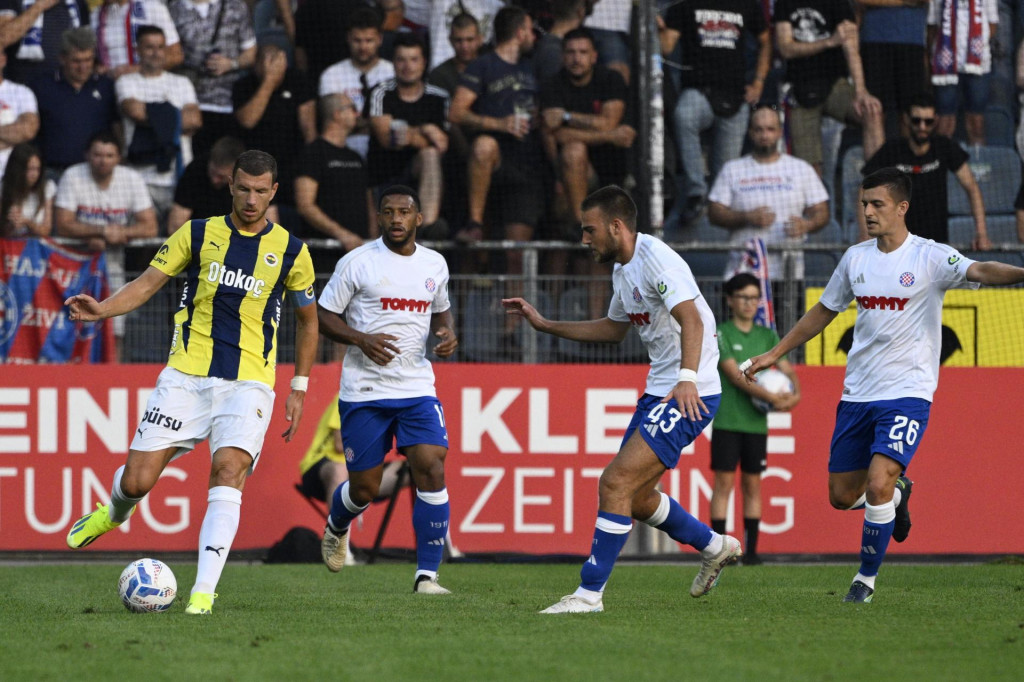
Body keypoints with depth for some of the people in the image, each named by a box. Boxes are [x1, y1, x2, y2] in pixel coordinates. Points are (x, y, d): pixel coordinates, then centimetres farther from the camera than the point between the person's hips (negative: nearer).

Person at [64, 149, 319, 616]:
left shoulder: (290, 252, 4)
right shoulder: (198, 235, 4)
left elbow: (307, 318, 16)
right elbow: (147, 283, 3)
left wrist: (299, 388, 12)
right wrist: (103, 309, -17)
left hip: (248, 382, -1)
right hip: (186, 377, 1)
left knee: (228, 470, -24)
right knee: (137, 480, -4)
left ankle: (204, 591, -26)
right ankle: (115, 511, 34)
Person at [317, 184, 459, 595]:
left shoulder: (435, 264, 9)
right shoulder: (357, 263, -4)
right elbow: (324, 317, 0)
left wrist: (448, 334, 2)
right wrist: (361, 339, -18)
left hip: (417, 388, 3)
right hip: (364, 391, -3)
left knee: (432, 471, -16)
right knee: (365, 488, 4)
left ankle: (427, 575, -11)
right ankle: (336, 529, 41)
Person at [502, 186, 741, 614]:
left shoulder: (656, 259, -17)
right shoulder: (623, 269, 14)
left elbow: (691, 321, -29)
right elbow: (614, 329, 30)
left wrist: (688, 379, -43)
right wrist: (544, 325, 27)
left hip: (689, 395, -10)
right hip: (659, 390, 10)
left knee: (616, 483, -16)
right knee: (636, 497, 16)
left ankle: (590, 593, -12)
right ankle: (716, 548, 34)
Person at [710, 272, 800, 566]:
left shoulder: (768, 336, 12)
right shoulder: (721, 335, -4)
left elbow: (787, 369, 7)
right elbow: (735, 376, -13)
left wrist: (795, 393, -15)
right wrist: (771, 397, -22)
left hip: (756, 421, 4)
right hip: (726, 420, -4)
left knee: (753, 484, 5)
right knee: (724, 482, -5)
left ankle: (751, 550, 8)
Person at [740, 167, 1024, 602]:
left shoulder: (930, 257, -9)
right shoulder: (855, 258, 7)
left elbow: (979, 271, -27)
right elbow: (824, 311, 21)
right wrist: (775, 353, 23)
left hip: (908, 393, -6)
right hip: (857, 394, 6)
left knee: (878, 483, -20)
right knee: (842, 495, 7)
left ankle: (867, 577, 0)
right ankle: (898, 494, 40)